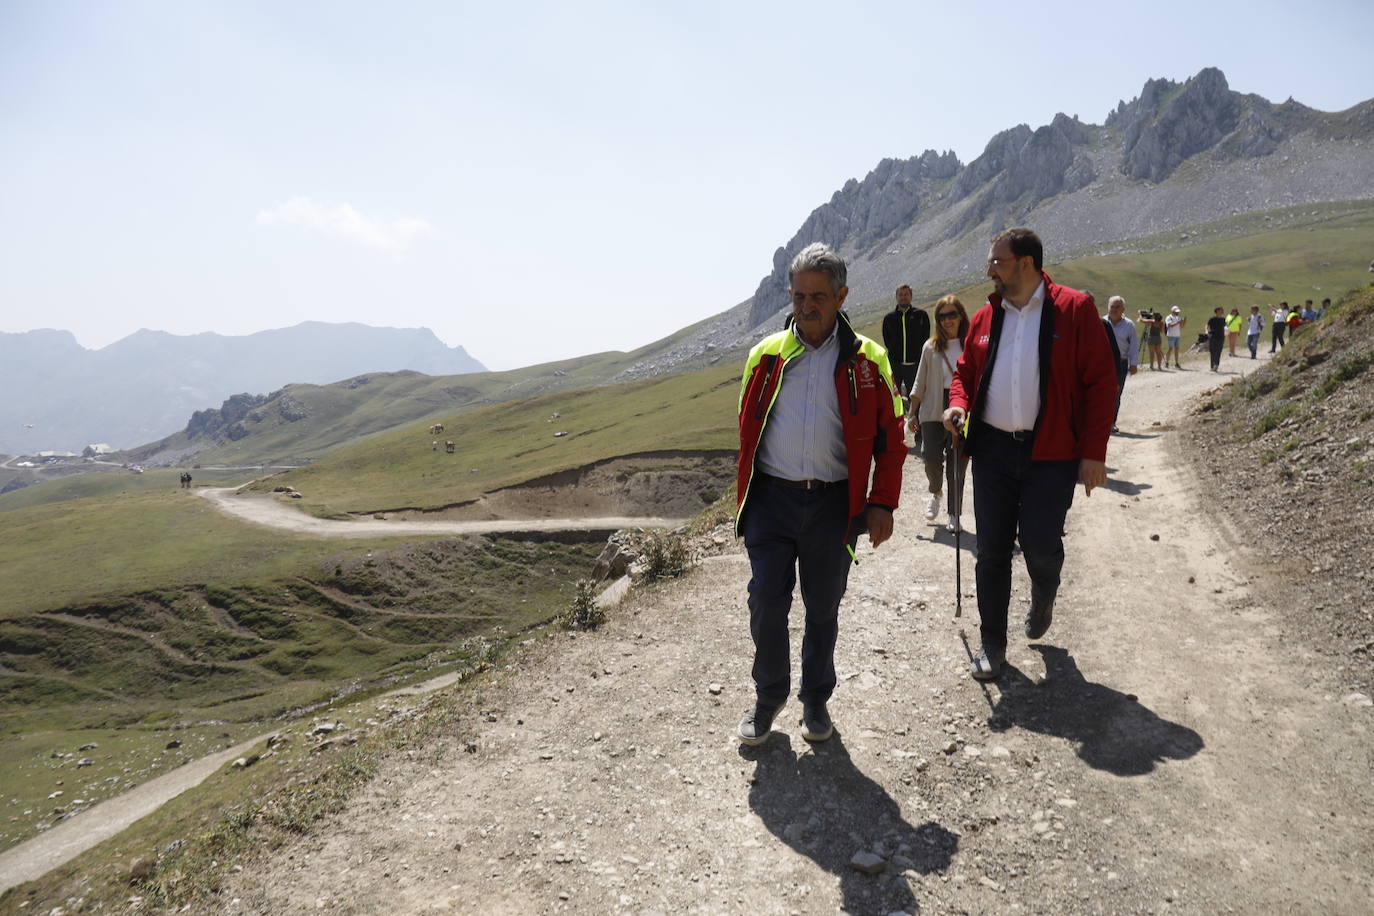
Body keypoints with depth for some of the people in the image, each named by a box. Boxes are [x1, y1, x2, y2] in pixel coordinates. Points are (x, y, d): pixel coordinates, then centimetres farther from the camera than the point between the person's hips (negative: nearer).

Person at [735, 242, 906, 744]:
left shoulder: (866, 361, 1)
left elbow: (889, 439, 3)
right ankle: (769, 697, 23)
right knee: (766, 602, 0)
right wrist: (745, 496, 10)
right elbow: (747, 430, 12)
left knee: (823, 608, 11)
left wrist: (882, 503, -4)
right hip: (771, 498, 1)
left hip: (834, 504, -1)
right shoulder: (766, 355, 5)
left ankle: (815, 698, 32)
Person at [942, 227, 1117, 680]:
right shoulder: (985, 317, 8)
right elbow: (965, 371, 20)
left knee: (1040, 544, -4)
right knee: (992, 550, 6)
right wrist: (959, 404, -3)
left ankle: (1043, 597, 32)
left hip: (1051, 454, -4)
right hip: (992, 449, 4)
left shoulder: (1074, 309, -4)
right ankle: (992, 643, 20)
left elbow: (1100, 382, -6)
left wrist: (1094, 452, -11)